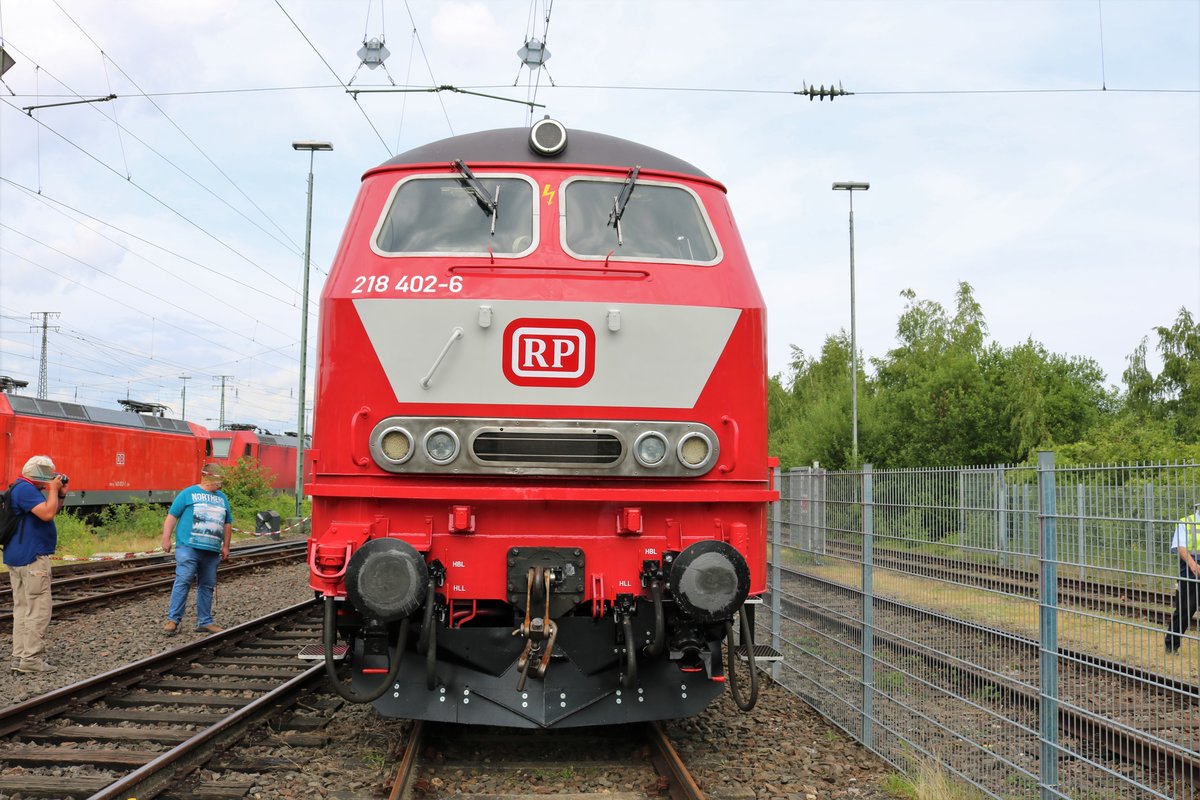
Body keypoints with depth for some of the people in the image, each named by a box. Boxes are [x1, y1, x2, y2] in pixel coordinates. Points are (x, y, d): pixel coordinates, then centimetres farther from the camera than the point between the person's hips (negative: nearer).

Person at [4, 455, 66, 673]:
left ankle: (19, 657, 15)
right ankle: (32, 658, -6)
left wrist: (60, 494, 9)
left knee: (22, 608, 12)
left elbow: (52, 512, 22)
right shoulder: (26, 489, -15)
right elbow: (47, 514, -25)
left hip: (17, 557, 11)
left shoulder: (24, 489, 18)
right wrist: (53, 490, -14)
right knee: (38, 609, -7)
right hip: (32, 558, -11)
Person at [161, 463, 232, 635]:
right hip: (189, 548, -5)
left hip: (212, 550, 5)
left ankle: (204, 622, 13)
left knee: (207, 586, 7)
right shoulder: (189, 493, 3)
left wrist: (226, 546, 17)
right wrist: (166, 539, -5)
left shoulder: (222, 498, 18)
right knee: (183, 582, -11)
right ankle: (173, 619, -7)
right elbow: (172, 516, 1)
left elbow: (227, 523, 22)